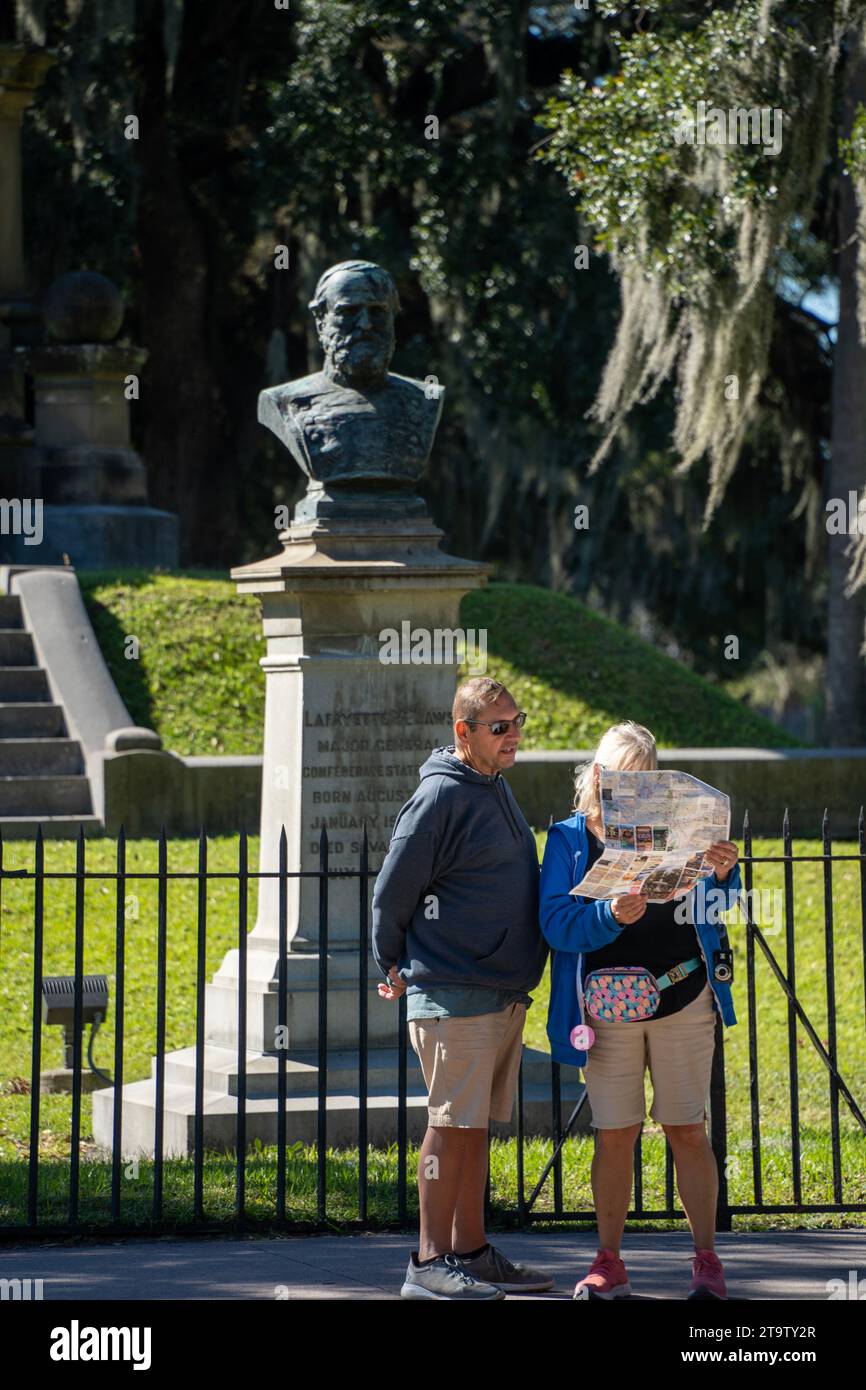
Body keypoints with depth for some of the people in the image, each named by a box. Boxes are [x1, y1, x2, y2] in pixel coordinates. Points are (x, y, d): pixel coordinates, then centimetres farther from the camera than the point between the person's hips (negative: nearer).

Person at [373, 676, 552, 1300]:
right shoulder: (441, 797, -13)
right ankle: (431, 1263, -5)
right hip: (454, 995, -8)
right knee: (453, 1125, -8)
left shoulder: (497, 787, 15)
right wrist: (394, 968, -1)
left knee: (476, 1126, 11)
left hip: (505, 990, 8)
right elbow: (392, 892, -10)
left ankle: (471, 1250, 17)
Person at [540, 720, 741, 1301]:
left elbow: (714, 910, 8)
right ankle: (609, 1263, 11)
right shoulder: (570, 838, 3)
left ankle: (707, 1259, 8)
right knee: (614, 1136, 2)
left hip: (683, 999, 1)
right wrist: (611, 915, -27)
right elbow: (556, 921, -9)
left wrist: (722, 874, -14)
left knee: (689, 1131, 1)